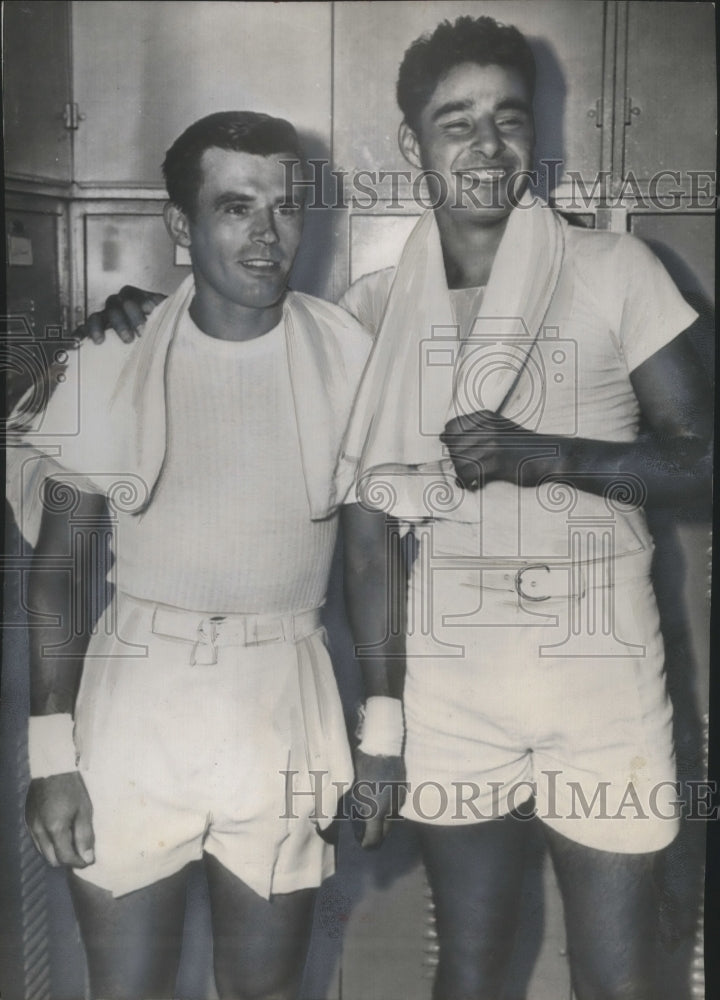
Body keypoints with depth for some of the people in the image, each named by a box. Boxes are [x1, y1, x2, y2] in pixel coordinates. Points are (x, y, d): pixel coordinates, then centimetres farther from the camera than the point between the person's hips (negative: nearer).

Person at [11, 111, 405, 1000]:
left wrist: (382, 733, 2)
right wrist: (50, 756, -3)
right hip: (133, 704, 0)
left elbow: (371, 556, 3)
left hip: (283, 711, 1)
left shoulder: (347, 356, -3)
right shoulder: (111, 360, -6)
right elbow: (56, 565, 0)